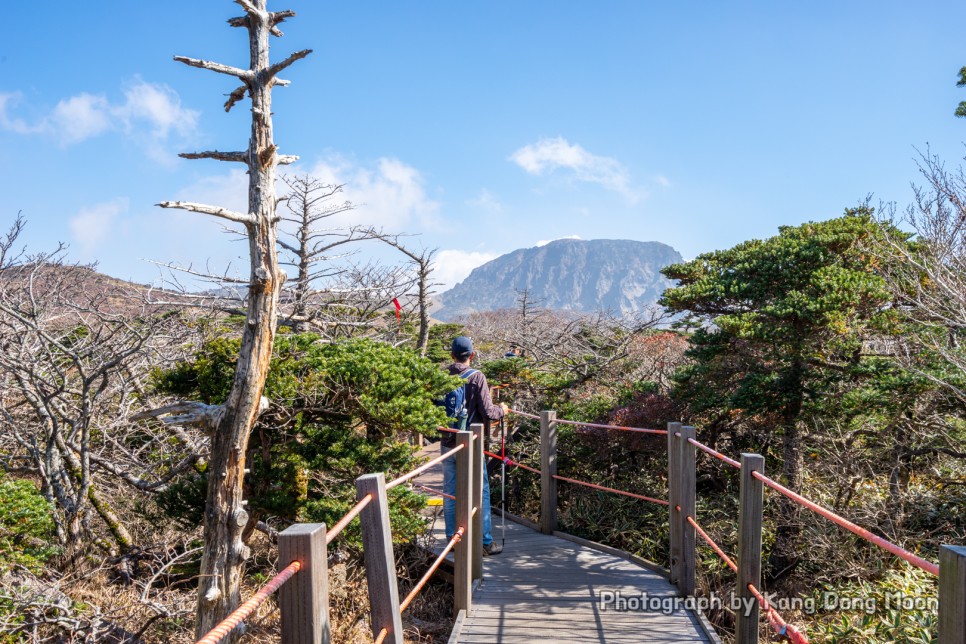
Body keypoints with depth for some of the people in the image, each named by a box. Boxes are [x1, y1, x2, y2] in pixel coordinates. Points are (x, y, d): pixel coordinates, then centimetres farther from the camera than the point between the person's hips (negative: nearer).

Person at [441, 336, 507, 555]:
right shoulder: (477, 377, -12)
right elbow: (487, 413, -14)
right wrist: (502, 409, 6)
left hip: (447, 444, 4)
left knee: (450, 492, 13)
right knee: (480, 492, 6)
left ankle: (452, 539, 21)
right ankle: (485, 542, 11)